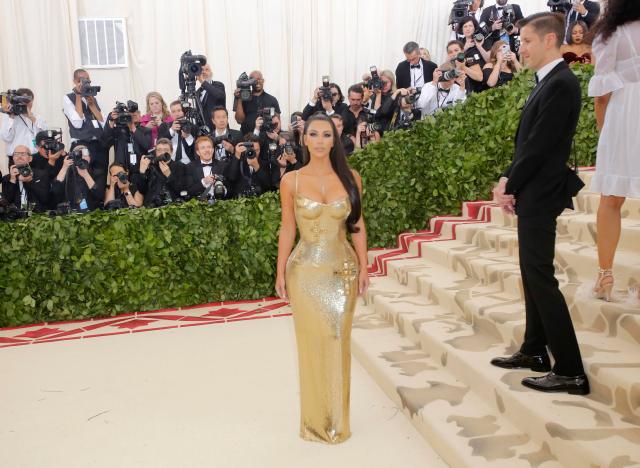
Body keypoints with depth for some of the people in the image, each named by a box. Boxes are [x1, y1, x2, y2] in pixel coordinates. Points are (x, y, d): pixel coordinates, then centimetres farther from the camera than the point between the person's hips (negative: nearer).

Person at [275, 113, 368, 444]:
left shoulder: (350, 177, 2)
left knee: (338, 341, 8)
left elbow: (358, 226, 5)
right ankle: (316, 420, 24)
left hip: (343, 269, 1)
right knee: (312, 342, 6)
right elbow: (287, 229, 1)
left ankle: (337, 419, 27)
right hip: (306, 270, -1)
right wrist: (280, 272, 0)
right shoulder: (291, 180, -2)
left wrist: (363, 267, 2)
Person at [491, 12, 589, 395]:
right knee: (533, 276, 14)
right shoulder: (548, 83, 15)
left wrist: (511, 187, -10)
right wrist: (509, 180, 3)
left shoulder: (561, 83, -16)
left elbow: (540, 146, -19)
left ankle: (571, 372, 0)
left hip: (539, 195, -10)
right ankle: (535, 352, 26)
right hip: (531, 193, 10)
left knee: (541, 278, -7)